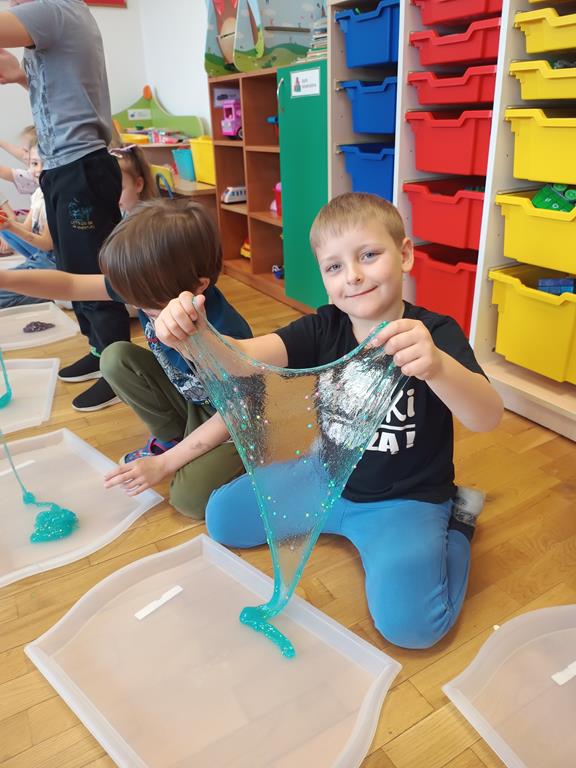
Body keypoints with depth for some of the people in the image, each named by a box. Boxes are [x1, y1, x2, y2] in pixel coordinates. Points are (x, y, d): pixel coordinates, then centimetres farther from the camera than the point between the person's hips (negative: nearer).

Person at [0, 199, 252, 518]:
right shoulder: (152, 288, -18)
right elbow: (71, 285, -11)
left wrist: (162, 463, -24)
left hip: (230, 424, -7)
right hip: (186, 399, 7)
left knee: (191, 496, -30)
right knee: (115, 358, -11)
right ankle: (171, 436, 5)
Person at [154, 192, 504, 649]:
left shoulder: (436, 334, -20)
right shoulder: (323, 329, -10)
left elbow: (488, 417, -35)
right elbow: (245, 356, -25)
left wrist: (437, 366, -58)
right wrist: (192, 335, -48)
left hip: (407, 500, -4)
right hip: (328, 479, 5)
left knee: (408, 621, -26)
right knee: (223, 516, 7)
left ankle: (454, 525, 6)